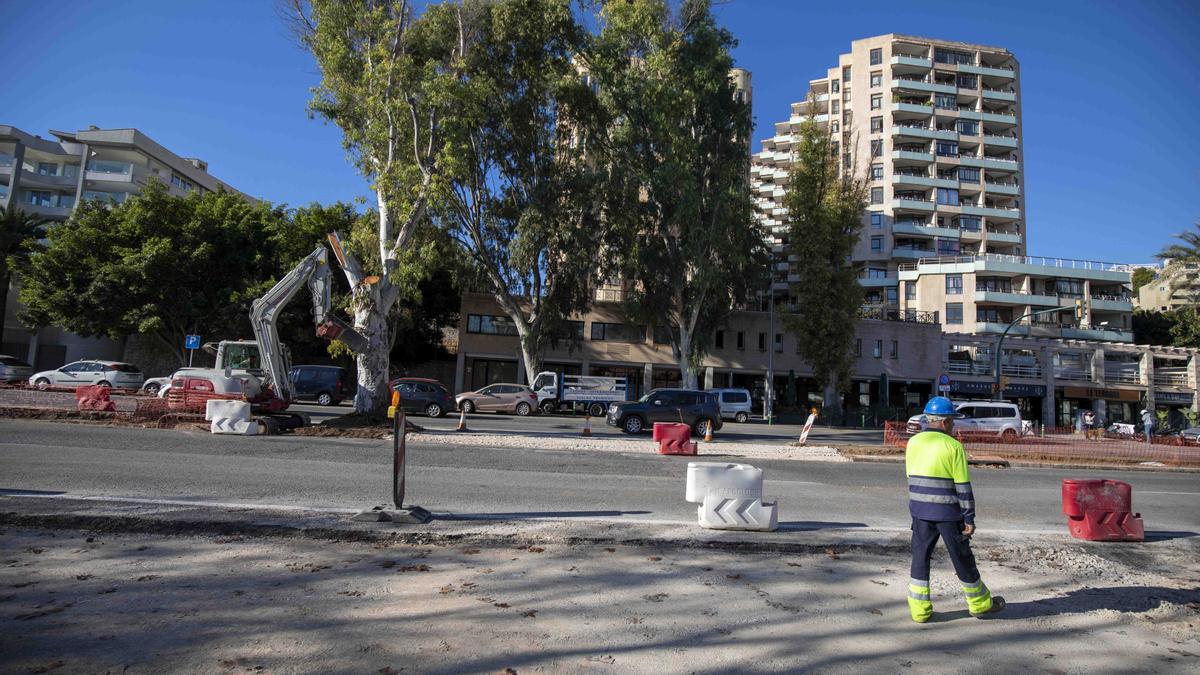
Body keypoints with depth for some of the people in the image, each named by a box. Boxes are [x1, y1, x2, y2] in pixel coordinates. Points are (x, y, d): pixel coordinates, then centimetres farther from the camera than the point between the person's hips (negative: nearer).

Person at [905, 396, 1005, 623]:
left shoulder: (913, 442, 3)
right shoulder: (953, 446, -11)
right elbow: (963, 486, -11)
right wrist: (969, 518, -5)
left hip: (919, 510, 4)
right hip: (948, 512, -3)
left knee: (920, 558, 8)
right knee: (962, 559, 12)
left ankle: (919, 609, 10)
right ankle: (980, 604, 31)